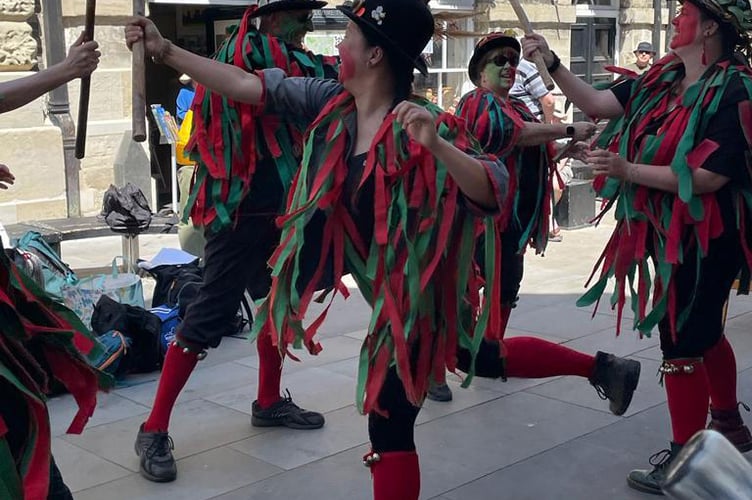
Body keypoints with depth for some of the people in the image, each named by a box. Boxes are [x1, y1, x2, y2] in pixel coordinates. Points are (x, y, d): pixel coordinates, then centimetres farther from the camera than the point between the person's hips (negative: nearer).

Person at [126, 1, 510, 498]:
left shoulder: (426, 126, -24)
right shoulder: (331, 103, -6)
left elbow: (494, 193, -32)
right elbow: (248, 85, -1)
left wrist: (435, 145, -48)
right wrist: (165, 50, 0)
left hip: (416, 290, -5)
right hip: (378, 280, 6)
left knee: (390, 424, 1)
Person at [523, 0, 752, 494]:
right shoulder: (660, 80, 5)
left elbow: (711, 177, -26)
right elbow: (596, 104, 5)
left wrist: (628, 170, -27)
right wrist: (552, 63, -4)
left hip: (704, 239, -8)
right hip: (668, 235, 8)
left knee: (683, 341, -2)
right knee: (701, 333, 22)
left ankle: (684, 457, 13)